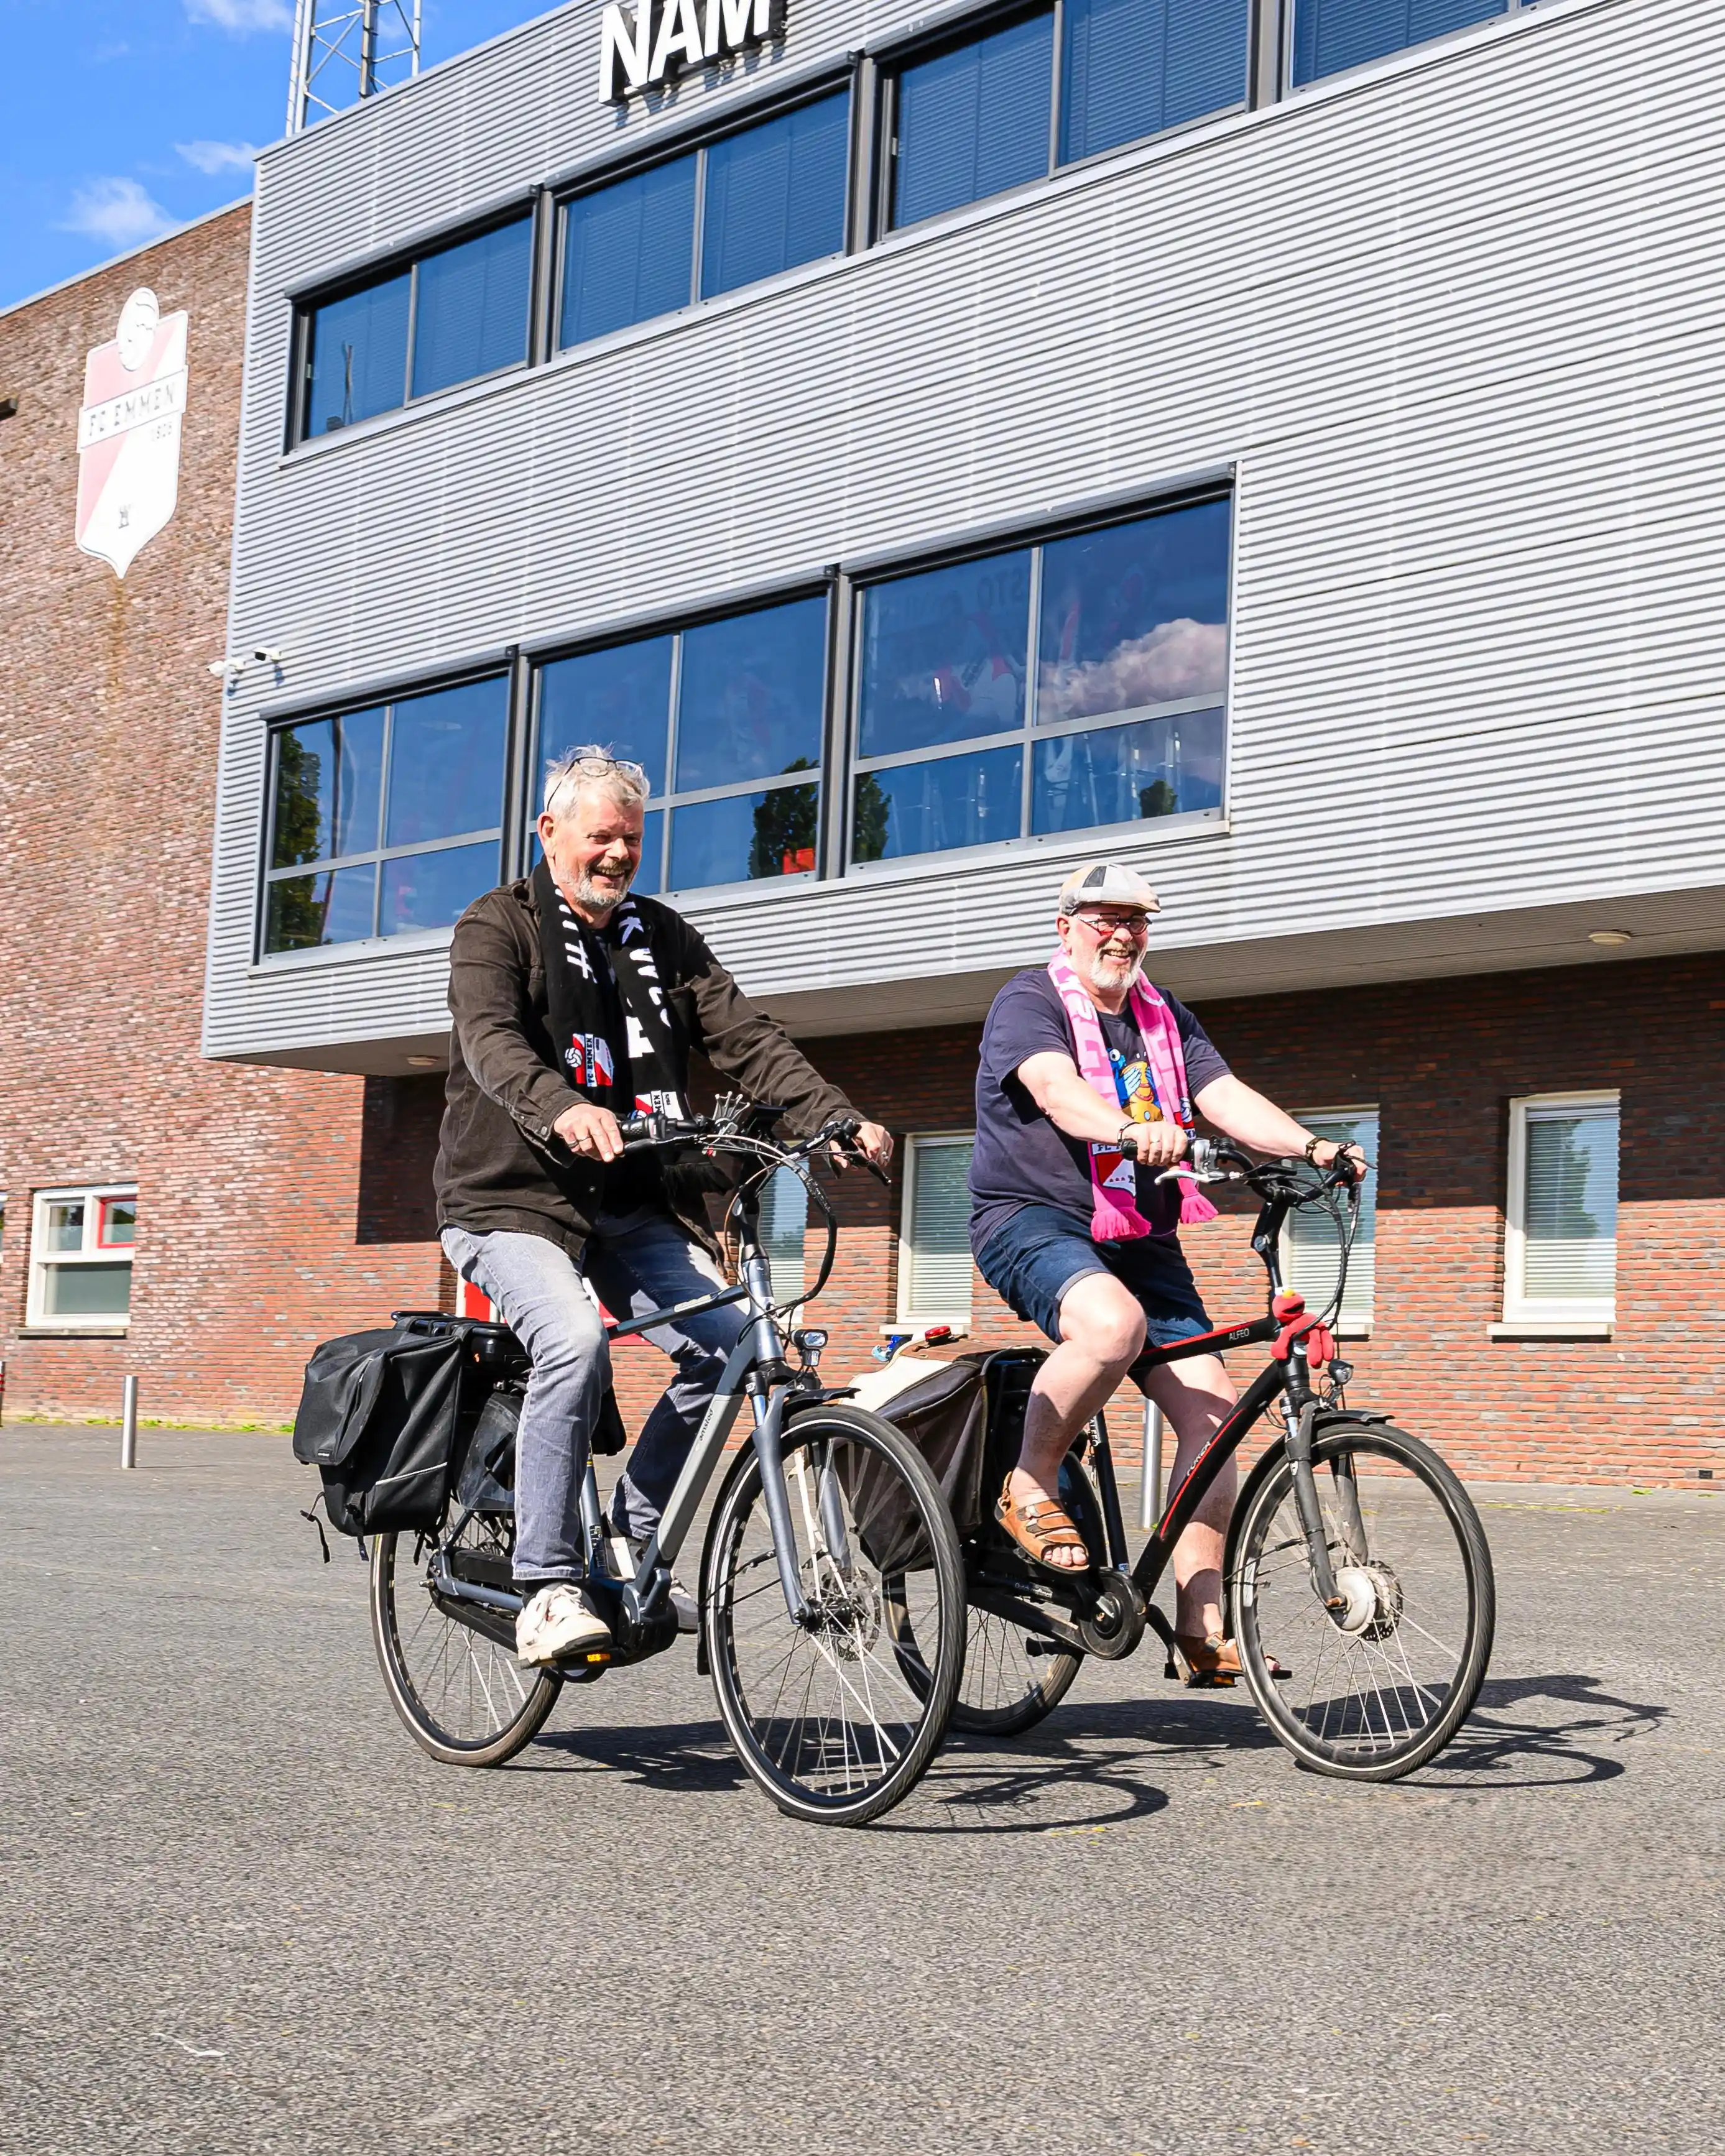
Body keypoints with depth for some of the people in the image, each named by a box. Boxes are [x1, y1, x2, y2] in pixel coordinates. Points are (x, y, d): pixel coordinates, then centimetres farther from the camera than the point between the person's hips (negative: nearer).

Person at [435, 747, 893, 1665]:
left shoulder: (661, 936, 16)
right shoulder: (497, 926, 0)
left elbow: (744, 1036, 4)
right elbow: (490, 1037, -20)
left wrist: (839, 1119, -12)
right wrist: (562, 1109, -42)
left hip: (634, 1208, 5)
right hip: (513, 1196, -5)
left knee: (729, 1339, -16)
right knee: (575, 1342, -31)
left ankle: (634, 1539, 2)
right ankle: (546, 1590, -21)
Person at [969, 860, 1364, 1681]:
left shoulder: (1165, 1018, 18)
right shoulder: (1029, 1002, -3)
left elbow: (1226, 1096, 4)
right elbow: (1055, 1086, -24)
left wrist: (1308, 1145, -15)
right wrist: (1129, 1130, -44)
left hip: (1140, 1243, 7)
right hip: (1032, 1220, -6)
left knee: (1211, 1410, -7)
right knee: (1113, 1323, -38)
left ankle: (1202, 1624, -1)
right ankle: (1027, 1490, -16)